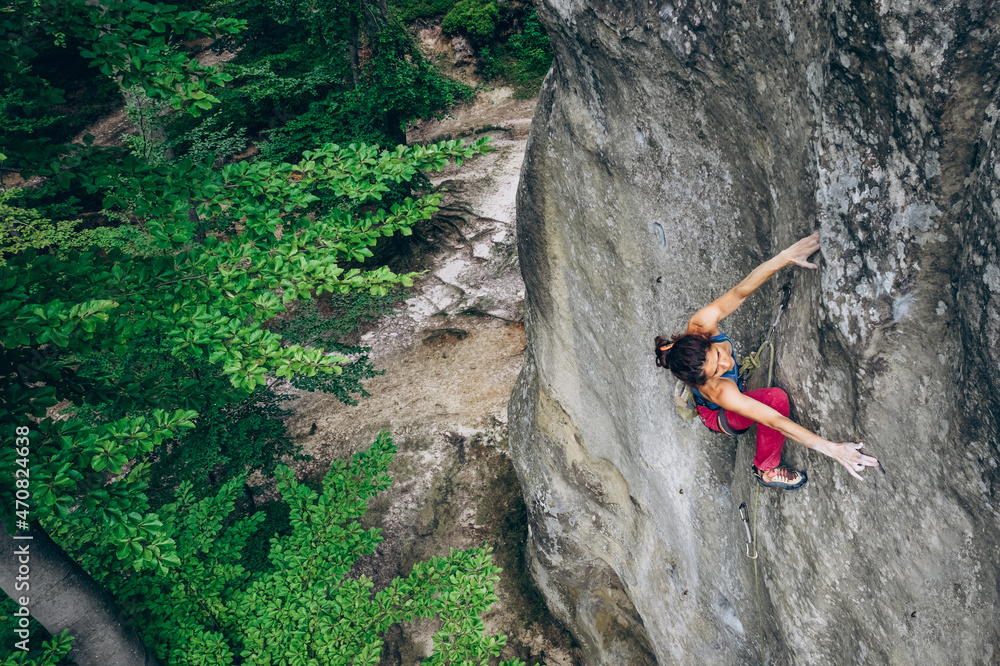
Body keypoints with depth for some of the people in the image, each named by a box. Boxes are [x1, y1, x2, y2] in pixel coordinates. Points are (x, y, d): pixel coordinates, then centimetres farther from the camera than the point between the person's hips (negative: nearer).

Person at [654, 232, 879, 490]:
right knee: (776, 397, -33)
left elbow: (739, 292, -40)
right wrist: (829, 447, -53)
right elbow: (774, 421, -50)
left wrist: (783, 258, -52)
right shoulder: (719, 390, -49)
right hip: (721, 418, -7)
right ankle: (766, 469, -12)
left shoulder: (701, 326, -38)